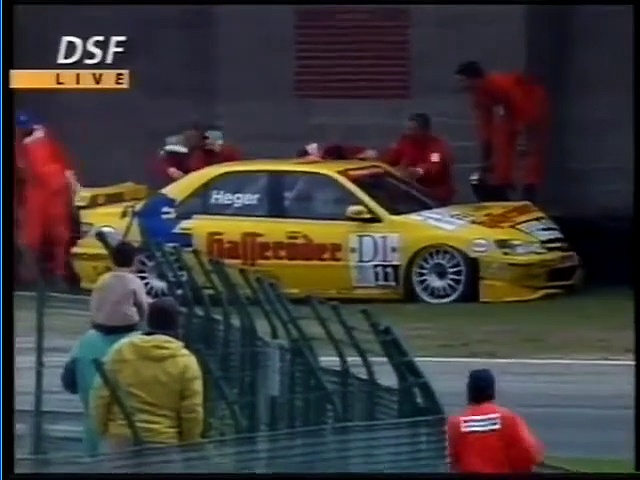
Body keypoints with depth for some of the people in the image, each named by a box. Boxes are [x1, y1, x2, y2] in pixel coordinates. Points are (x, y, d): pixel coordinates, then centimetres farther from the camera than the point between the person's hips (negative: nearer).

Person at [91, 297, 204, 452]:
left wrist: (102, 430, 13)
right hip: (163, 442, -2)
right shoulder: (185, 361, -6)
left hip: (121, 438, 2)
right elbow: (192, 412, -6)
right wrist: (186, 449, 7)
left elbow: (100, 396, 2)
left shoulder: (121, 351, 0)